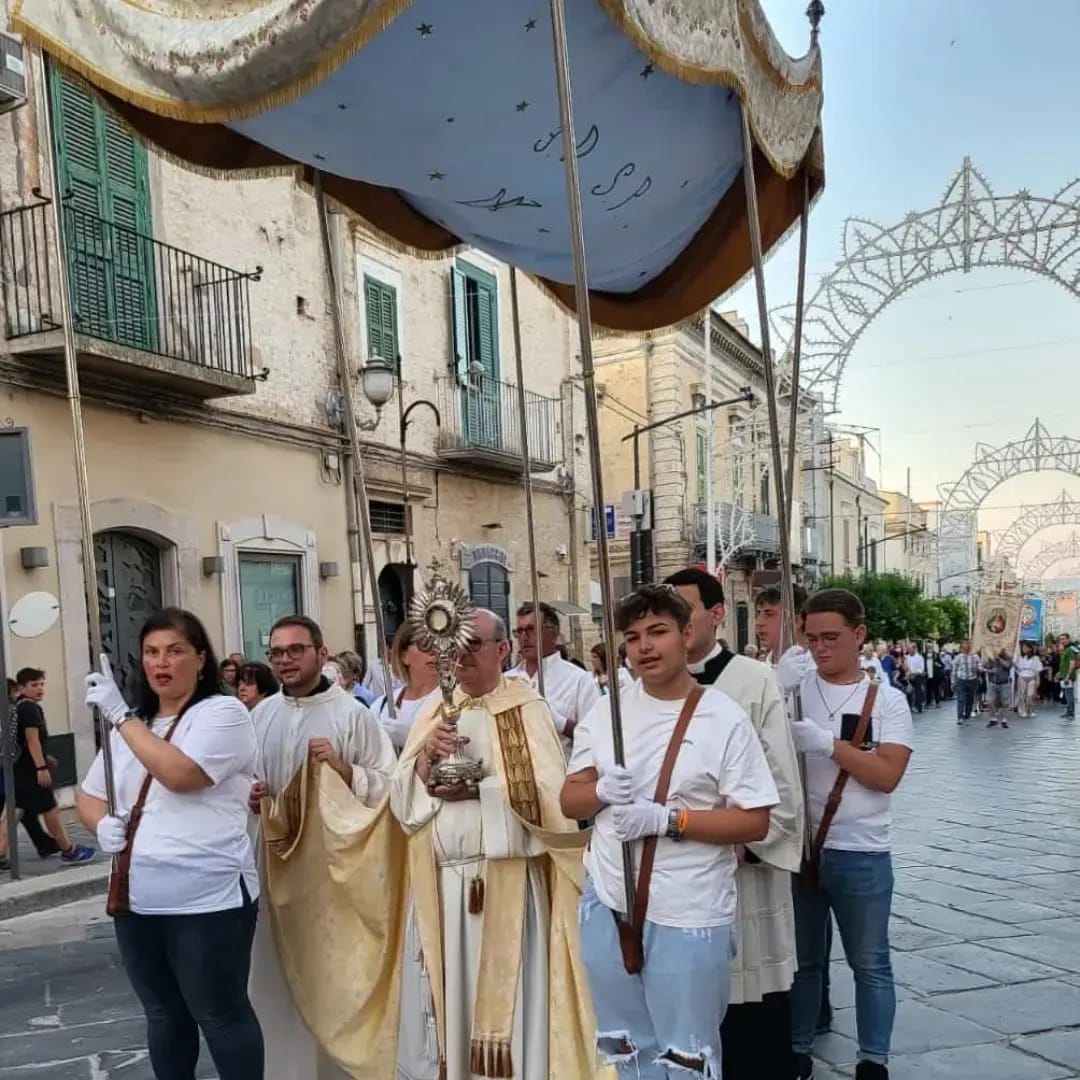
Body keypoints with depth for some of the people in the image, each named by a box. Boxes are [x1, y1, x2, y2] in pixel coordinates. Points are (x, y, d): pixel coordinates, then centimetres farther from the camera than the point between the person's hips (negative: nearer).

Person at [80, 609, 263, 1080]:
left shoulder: (223, 712, -9)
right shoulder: (129, 723, 14)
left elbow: (178, 774, -24)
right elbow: (88, 795, 19)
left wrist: (120, 715, -20)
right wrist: (102, 823, -4)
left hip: (208, 900, -7)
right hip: (136, 901, 7)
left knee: (221, 1015, 3)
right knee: (163, 1015, 20)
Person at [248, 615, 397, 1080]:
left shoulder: (352, 713, -8)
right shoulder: (261, 715, 7)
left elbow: (388, 785, -8)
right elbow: (246, 779, 17)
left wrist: (344, 768, -22)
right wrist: (248, 795, -4)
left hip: (336, 860, -4)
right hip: (278, 859, 5)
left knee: (336, 970, 4)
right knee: (281, 973, 12)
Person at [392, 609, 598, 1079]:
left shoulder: (528, 709, -4)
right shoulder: (433, 714, 12)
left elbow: (550, 790, -14)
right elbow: (400, 797, 6)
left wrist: (478, 789, -16)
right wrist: (426, 757, -11)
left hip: (506, 883, -4)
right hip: (439, 883, 5)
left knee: (505, 1000, 2)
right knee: (442, 999, 11)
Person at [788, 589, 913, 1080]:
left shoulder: (887, 700, -2)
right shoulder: (793, 691, -1)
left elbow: (887, 775, -13)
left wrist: (827, 743, -20)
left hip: (861, 854, -1)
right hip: (797, 846, 1)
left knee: (870, 963, 12)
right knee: (801, 960, 15)